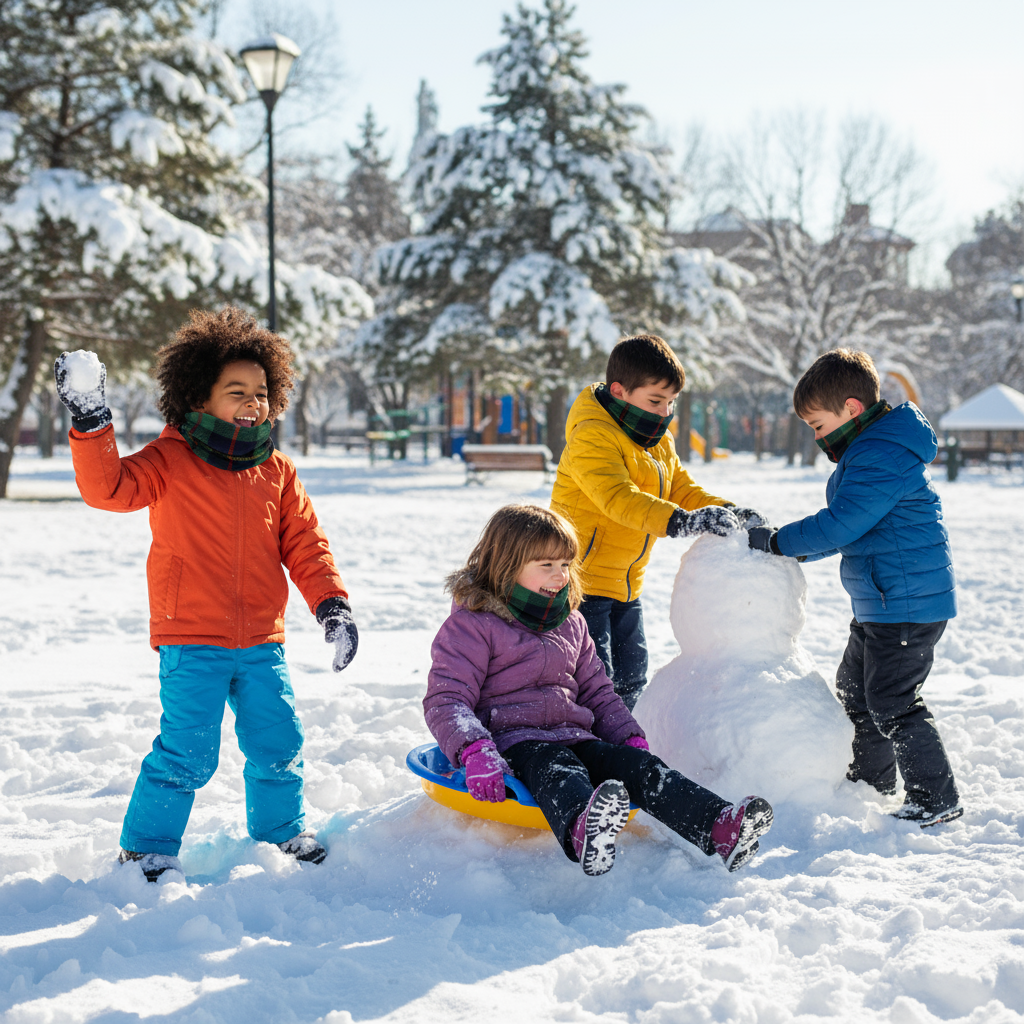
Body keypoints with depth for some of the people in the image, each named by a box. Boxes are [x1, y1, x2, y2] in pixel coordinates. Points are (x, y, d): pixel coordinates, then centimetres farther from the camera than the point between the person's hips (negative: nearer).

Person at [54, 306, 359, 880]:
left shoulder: (277, 472, 7)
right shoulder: (170, 461, -4)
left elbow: (305, 543, 9)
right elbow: (108, 487, -18)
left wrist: (331, 603, -1)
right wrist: (91, 422, -30)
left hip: (262, 643, 4)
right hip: (191, 643, -4)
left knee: (280, 745, 11)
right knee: (187, 755, -5)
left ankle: (282, 832, 34)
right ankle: (147, 848, 15)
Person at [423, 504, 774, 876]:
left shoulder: (571, 625, 22)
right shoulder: (472, 625, 0)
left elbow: (597, 692, 28)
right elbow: (445, 701, -9)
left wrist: (632, 738, 10)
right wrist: (475, 751, -28)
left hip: (572, 736, 6)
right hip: (510, 740, -6)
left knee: (636, 764, -21)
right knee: (556, 767, -39)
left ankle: (720, 827, -43)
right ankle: (581, 831, -74)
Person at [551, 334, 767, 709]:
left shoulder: (659, 441, 12)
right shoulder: (592, 437, -19)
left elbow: (681, 488, 11)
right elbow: (618, 498, -33)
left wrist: (728, 512, -9)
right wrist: (681, 522, -46)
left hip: (625, 584, 9)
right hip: (583, 579, -9)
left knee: (630, 677, 16)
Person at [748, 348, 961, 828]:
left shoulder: (882, 458, -22)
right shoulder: (869, 449, 13)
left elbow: (841, 523, -26)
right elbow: (851, 525, 20)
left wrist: (776, 542, -18)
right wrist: (802, 549, 8)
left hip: (908, 601, -11)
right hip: (879, 603, 11)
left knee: (891, 702, -7)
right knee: (854, 688, 21)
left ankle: (936, 796, 3)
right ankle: (872, 776, 38)